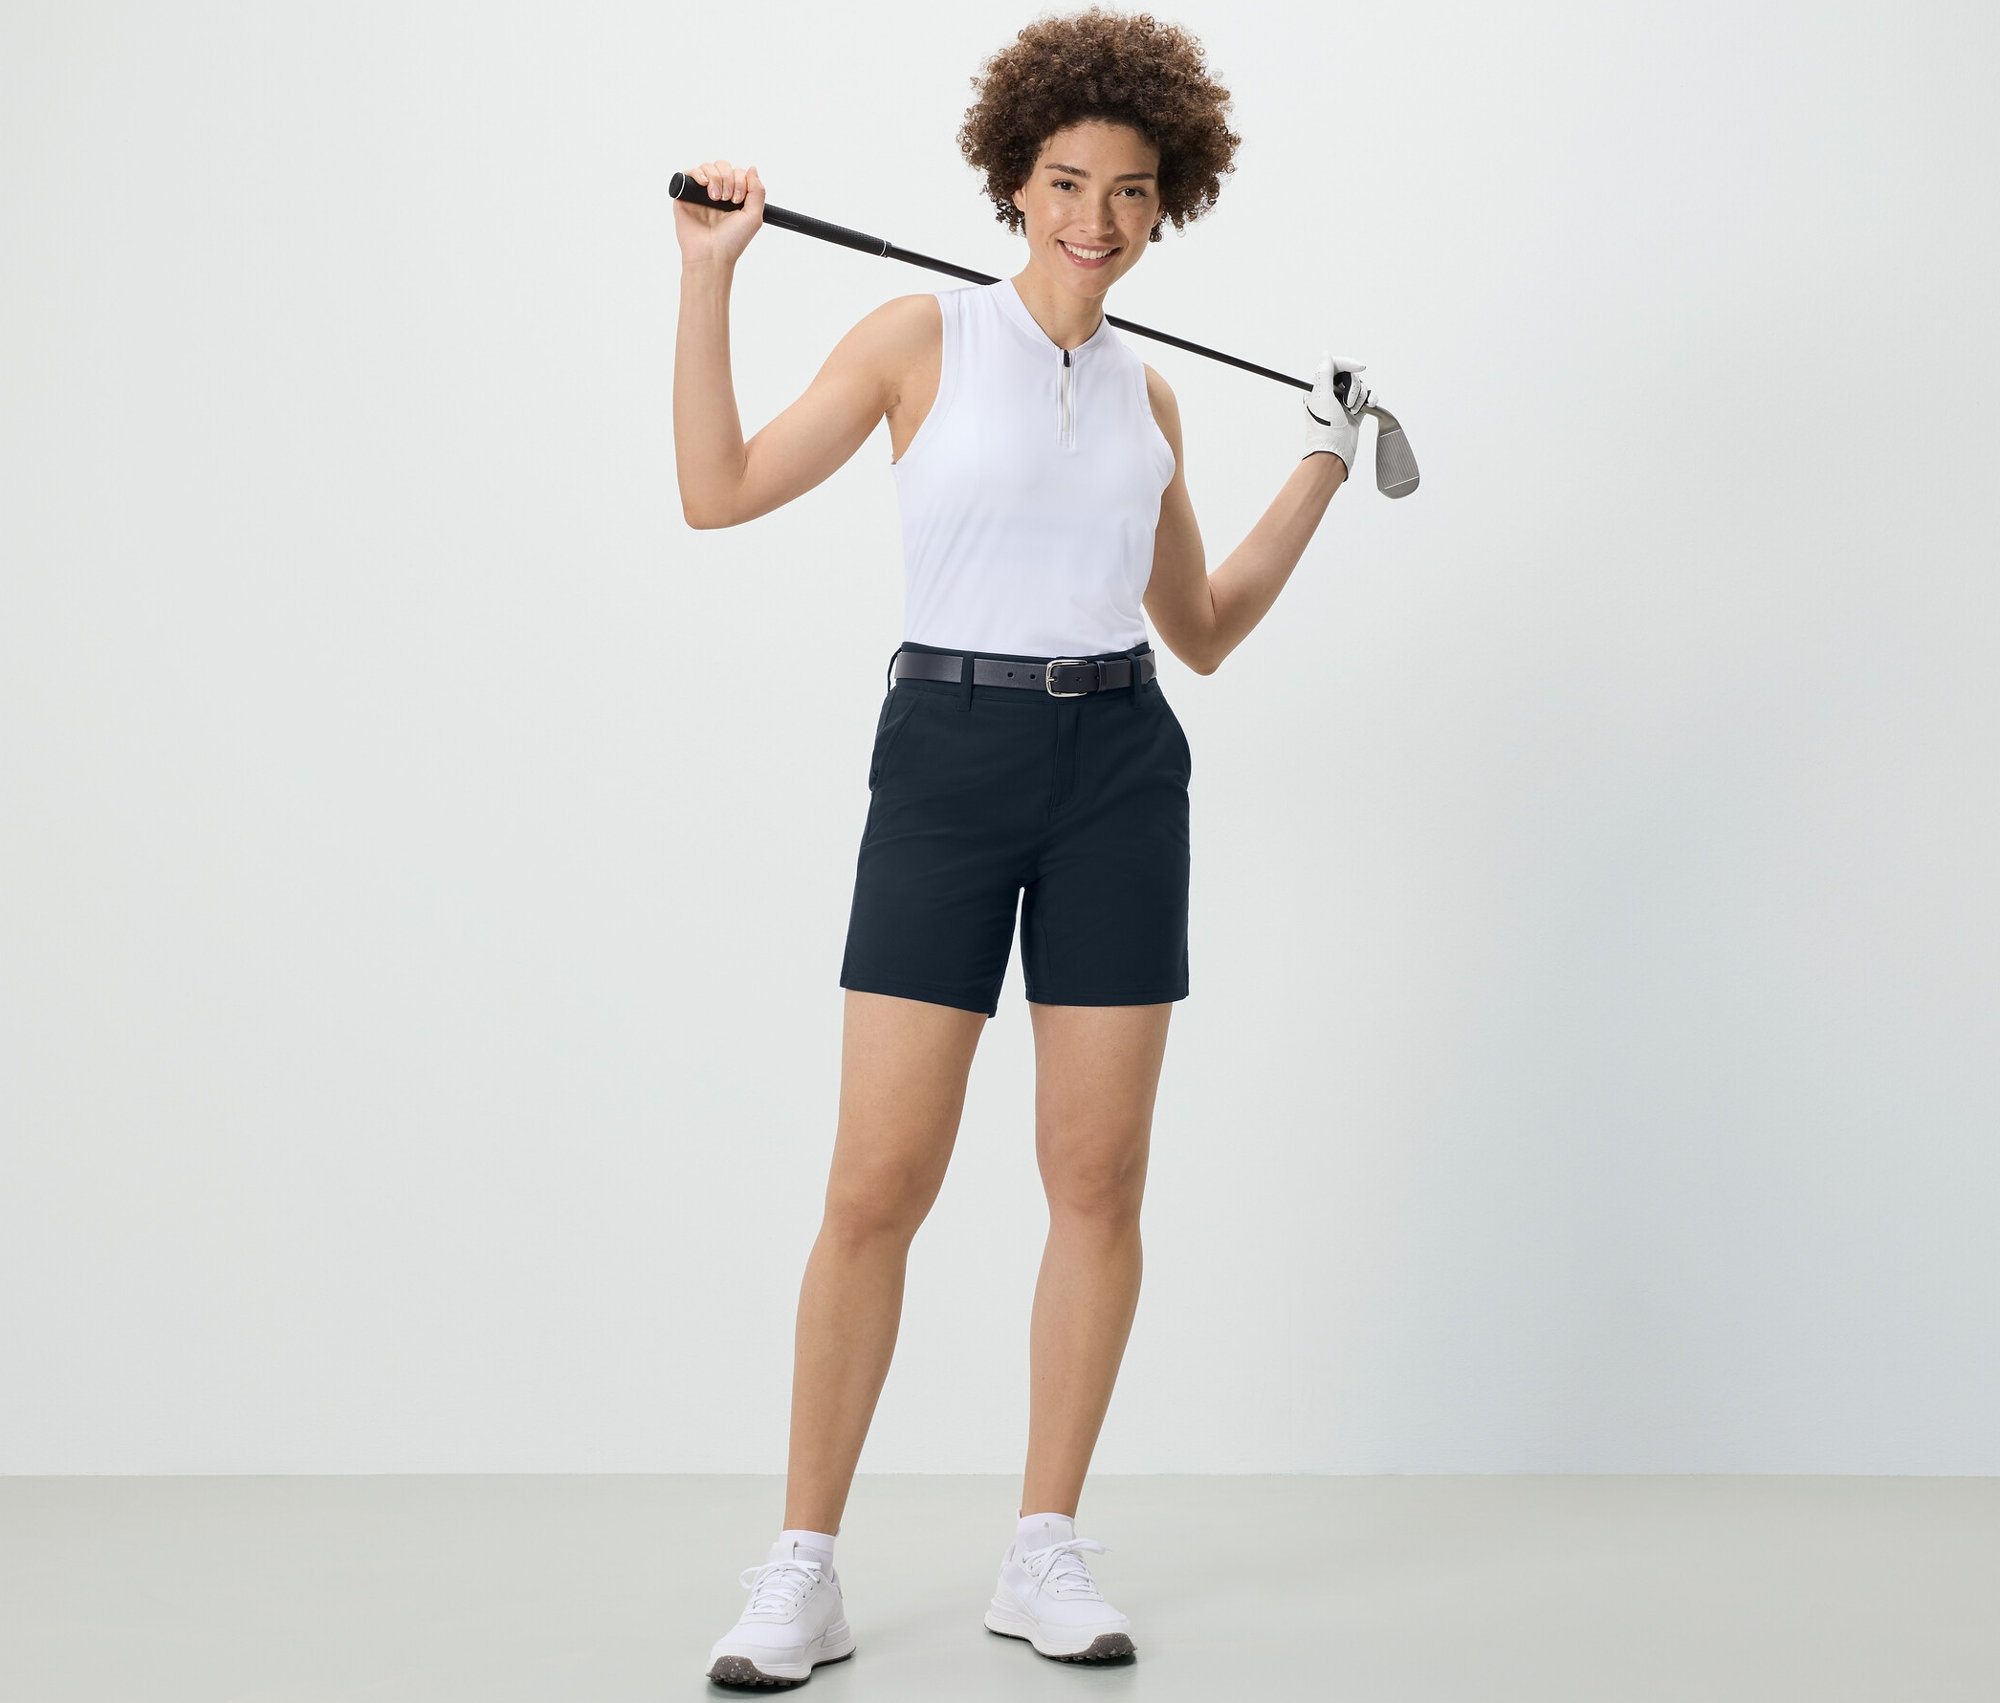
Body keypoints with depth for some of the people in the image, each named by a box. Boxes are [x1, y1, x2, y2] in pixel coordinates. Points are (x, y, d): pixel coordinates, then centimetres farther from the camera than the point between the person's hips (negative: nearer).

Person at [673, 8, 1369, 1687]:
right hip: (947, 758, -4)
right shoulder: (923, 336, 2)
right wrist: (707, 277, -9)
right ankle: (805, 1568, 5)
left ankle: (1046, 1550, 15)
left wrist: (1321, 472, 16)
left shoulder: (1150, 396, 13)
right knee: (877, 1186, -6)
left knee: (1100, 1179, 3)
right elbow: (719, 488, -5)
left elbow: (1204, 629, 19)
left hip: (1120, 768, 4)